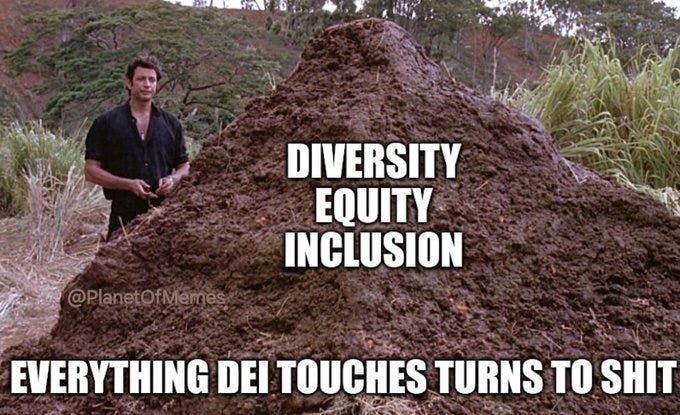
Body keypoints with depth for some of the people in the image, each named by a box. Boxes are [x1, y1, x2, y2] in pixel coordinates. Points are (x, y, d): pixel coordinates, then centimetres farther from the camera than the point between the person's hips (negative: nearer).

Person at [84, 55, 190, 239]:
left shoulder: (170, 123, 12)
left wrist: (173, 179, -7)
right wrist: (129, 184, -14)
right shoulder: (106, 123, 3)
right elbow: (91, 171, -1)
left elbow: (184, 166, 16)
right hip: (124, 213, -2)